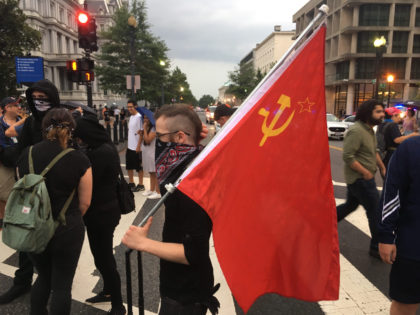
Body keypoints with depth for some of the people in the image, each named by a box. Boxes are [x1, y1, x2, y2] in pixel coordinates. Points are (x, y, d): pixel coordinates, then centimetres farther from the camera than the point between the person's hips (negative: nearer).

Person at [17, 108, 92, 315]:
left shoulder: (25, 156, -5)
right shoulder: (78, 160, -17)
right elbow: (85, 202, -10)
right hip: (66, 232, -4)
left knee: (44, 277, 27)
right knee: (62, 286, 14)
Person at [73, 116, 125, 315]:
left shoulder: (100, 153, -23)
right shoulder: (105, 148, 7)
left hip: (102, 213, -10)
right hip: (103, 210, 10)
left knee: (104, 258, 2)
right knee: (102, 254, 23)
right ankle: (108, 291, 43)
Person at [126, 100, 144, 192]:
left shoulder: (139, 117, -14)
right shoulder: (131, 117, 12)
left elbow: (141, 133, -17)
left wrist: (138, 146, -19)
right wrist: (127, 143, 17)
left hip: (136, 147, -9)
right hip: (130, 146, 9)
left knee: (138, 167, 2)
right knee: (129, 166, 15)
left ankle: (140, 185, 13)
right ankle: (131, 183, 28)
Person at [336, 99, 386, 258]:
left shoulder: (369, 130, 12)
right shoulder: (356, 131, -21)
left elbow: (374, 152, 24)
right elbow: (347, 156, -26)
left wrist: (382, 167, 16)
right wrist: (366, 172, -20)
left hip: (358, 178, 10)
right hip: (360, 178, -10)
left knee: (350, 205, 20)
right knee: (376, 211, -1)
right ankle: (377, 248, 13)